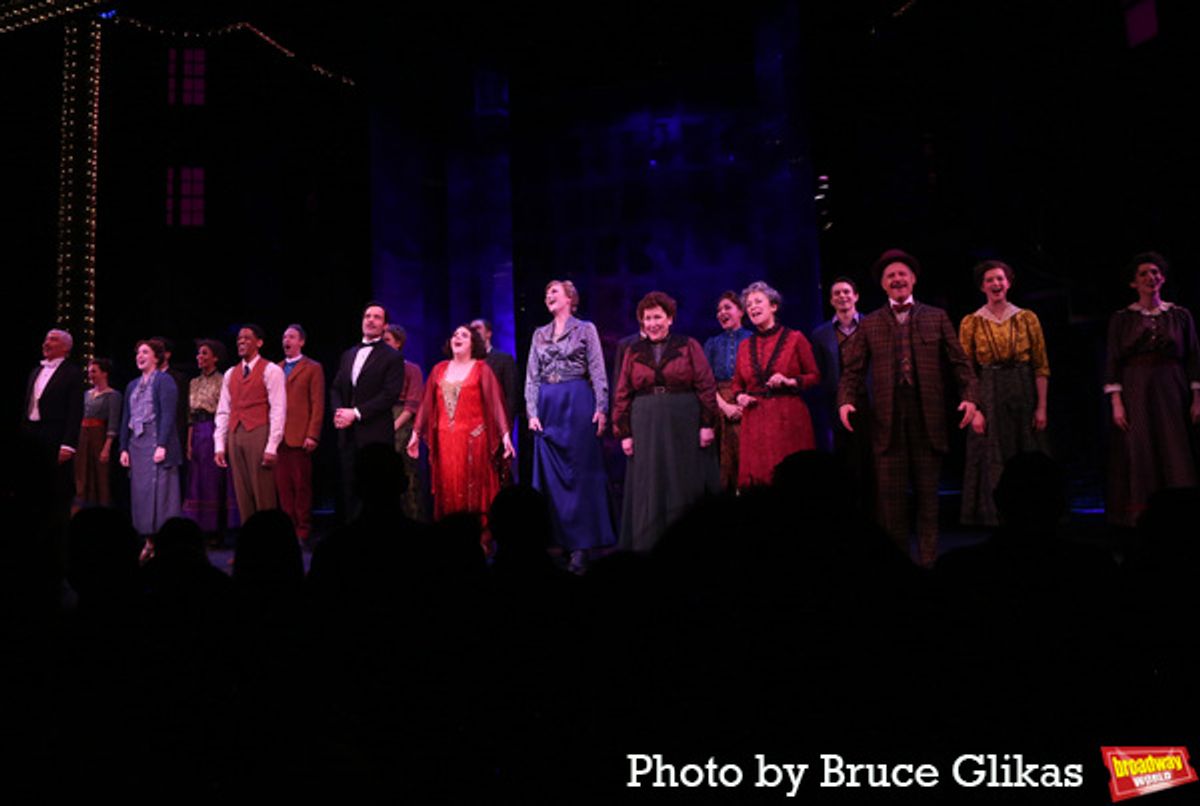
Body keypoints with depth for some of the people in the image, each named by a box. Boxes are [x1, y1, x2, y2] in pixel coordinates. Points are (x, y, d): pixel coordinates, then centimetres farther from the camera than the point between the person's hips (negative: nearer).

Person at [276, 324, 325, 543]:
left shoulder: (313, 368, 3)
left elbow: (318, 404, -3)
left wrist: (312, 435, -11)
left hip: (300, 436, -4)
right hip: (278, 436, 4)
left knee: (302, 486, 0)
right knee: (283, 486, 3)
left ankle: (303, 531, 6)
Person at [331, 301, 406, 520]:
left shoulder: (392, 357, -2)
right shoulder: (348, 355, 19)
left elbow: (390, 394, -12)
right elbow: (336, 388, 18)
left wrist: (356, 413, -15)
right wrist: (338, 411, -3)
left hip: (375, 435, -6)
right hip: (348, 434, 6)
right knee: (349, 489, 8)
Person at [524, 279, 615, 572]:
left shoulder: (586, 329, 4)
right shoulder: (539, 334, 15)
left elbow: (597, 371, -2)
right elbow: (532, 377, 11)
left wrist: (601, 407, -11)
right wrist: (532, 412, 1)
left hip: (577, 402, -4)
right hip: (547, 405, 5)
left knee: (579, 473, -2)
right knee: (550, 474, 5)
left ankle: (581, 545, 2)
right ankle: (559, 539, 13)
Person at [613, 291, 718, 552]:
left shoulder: (689, 346, 4)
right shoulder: (633, 353, 9)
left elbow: (706, 387, -1)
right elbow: (623, 395, 7)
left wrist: (707, 424, -8)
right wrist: (624, 433, 0)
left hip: (685, 428, -2)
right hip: (646, 429, 2)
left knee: (687, 488, 3)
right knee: (649, 491, 4)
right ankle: (649, 548, 12)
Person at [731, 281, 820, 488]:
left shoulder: (795, 338, 2)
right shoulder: (745, 346, 12)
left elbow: (815, 376, 3)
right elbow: (738, 383, 20)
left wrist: (790, 381, -13)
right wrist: (740, 396, -1)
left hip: (789, 417, -3)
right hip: (755, 419, 3)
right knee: (757, 475, 0)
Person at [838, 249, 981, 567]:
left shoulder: (937, 318, 10)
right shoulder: (869, 324, 9)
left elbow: (960, 363, 6)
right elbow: (852, 370, 4)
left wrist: (970, 398, -9)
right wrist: (846, 401, -12)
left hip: (928, 416, 0)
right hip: (888, 418, 0)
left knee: (928, 494, 7)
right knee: (891, 498, 2)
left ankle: (929, 560, 17)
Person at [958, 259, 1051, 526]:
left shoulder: (1027, 318, 4)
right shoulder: (971, 322, 3)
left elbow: (1041, 366, 1)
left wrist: (1041, 406, -7)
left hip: (1023, 395, 1)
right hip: (988, 398, -1)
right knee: (991, 460, 2)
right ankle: (992, 515, 12)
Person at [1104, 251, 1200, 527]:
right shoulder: (1121, 319, 4)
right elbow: (1113, 363, 0)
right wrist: (1116, 403, -9)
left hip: (1172, 393, 1)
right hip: (1135, 394, -1)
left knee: (1176, 456, 0)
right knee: (1138, 456, -2)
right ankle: (1140, 520, 3)